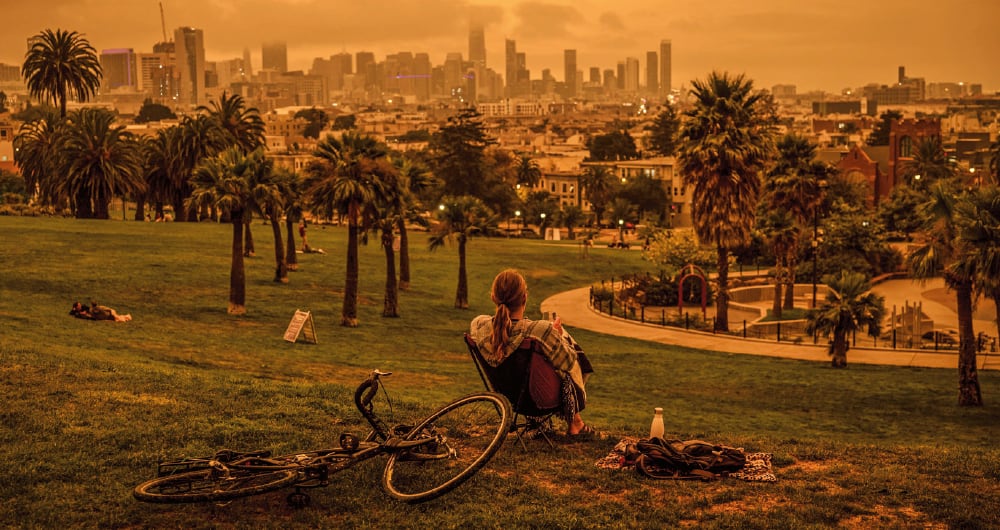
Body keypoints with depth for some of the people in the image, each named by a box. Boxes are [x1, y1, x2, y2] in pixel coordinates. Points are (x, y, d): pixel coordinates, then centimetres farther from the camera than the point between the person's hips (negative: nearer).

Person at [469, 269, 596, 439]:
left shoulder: (478, 325, -22)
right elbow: (566, 363, -18)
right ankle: (574, 423, 40)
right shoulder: (542, 331, -35)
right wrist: (558, 336, 1)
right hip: (539, 397, -5)